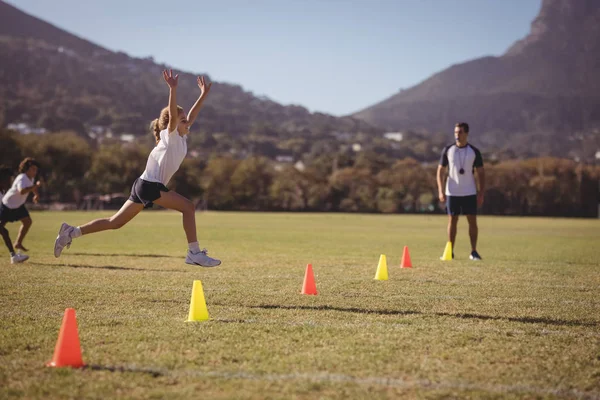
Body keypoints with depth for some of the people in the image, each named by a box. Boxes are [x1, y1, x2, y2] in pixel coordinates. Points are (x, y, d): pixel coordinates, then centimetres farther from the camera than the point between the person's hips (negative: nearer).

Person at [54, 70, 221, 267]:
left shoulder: (181, 138, 15)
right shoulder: (170, 136, -9)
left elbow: (191, 116, 24)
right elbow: (172, 115, -27)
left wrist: (203, 95, 20)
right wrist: (173, 89, -37)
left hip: (144, 185, 9)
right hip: (150, 185, -9)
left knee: (115, 223, 11)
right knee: (188, 207, -15)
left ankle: (71, 232, 13)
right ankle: (194, 253, -15)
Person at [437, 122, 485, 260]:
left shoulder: (474, 151, 1)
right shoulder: (448, 150, 2)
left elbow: (481, 173, 4)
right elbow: (440, 170, 4)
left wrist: (481, 193, -4)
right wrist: (441, 191, -5)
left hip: (469, 192, 0)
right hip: (452, 192, 0)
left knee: (472, 221, -1)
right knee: (452, 221, 3)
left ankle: (474, 252, 7)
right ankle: (450, 252, 9)